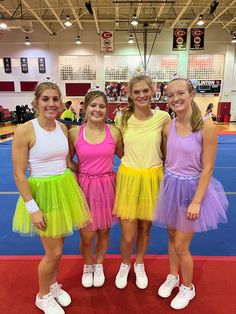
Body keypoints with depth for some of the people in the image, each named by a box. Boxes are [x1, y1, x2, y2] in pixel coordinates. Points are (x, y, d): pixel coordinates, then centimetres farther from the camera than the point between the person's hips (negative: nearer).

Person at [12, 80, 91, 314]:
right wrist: (33, 208, -15)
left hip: (65, 189, 5)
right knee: (54, 251, 6)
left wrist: (74, 188, 14)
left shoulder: (63, 128, 1)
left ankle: (53, 285, 46)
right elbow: (18, 175, -15)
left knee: (57, 246, 19)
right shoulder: (25, 131, -17)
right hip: (43, 192, -5)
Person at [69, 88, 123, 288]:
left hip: (107, 185, 1)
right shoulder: (74, 133, -6)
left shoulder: (114, 132, -5)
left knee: (104, 230, 15)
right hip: (84, 186, -1)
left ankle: (99, 266, 43)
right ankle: (87, 267, 38)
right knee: (87, 234, 6)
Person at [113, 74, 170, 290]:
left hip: (152, 178, 1)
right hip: (128, 177, 0)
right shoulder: (123, 119, -3)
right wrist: (132, 160, 5)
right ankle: (125, 265, 37)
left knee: (145, 228, 17)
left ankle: (139, 264, 45)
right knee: (128, 236, 3)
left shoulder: (163, 117, -6)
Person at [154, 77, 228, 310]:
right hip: (170, 187, 5)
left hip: (191, 188, -4)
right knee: (172, 236, 20)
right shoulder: (168, 127, -2)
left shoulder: (206, 126, -17)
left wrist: (196, 201, -15)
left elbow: (207, 168, -15)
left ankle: (188, 288, 35)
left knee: (181, 246, 6)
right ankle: (172, 276, 46)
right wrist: (166, 184, 10)